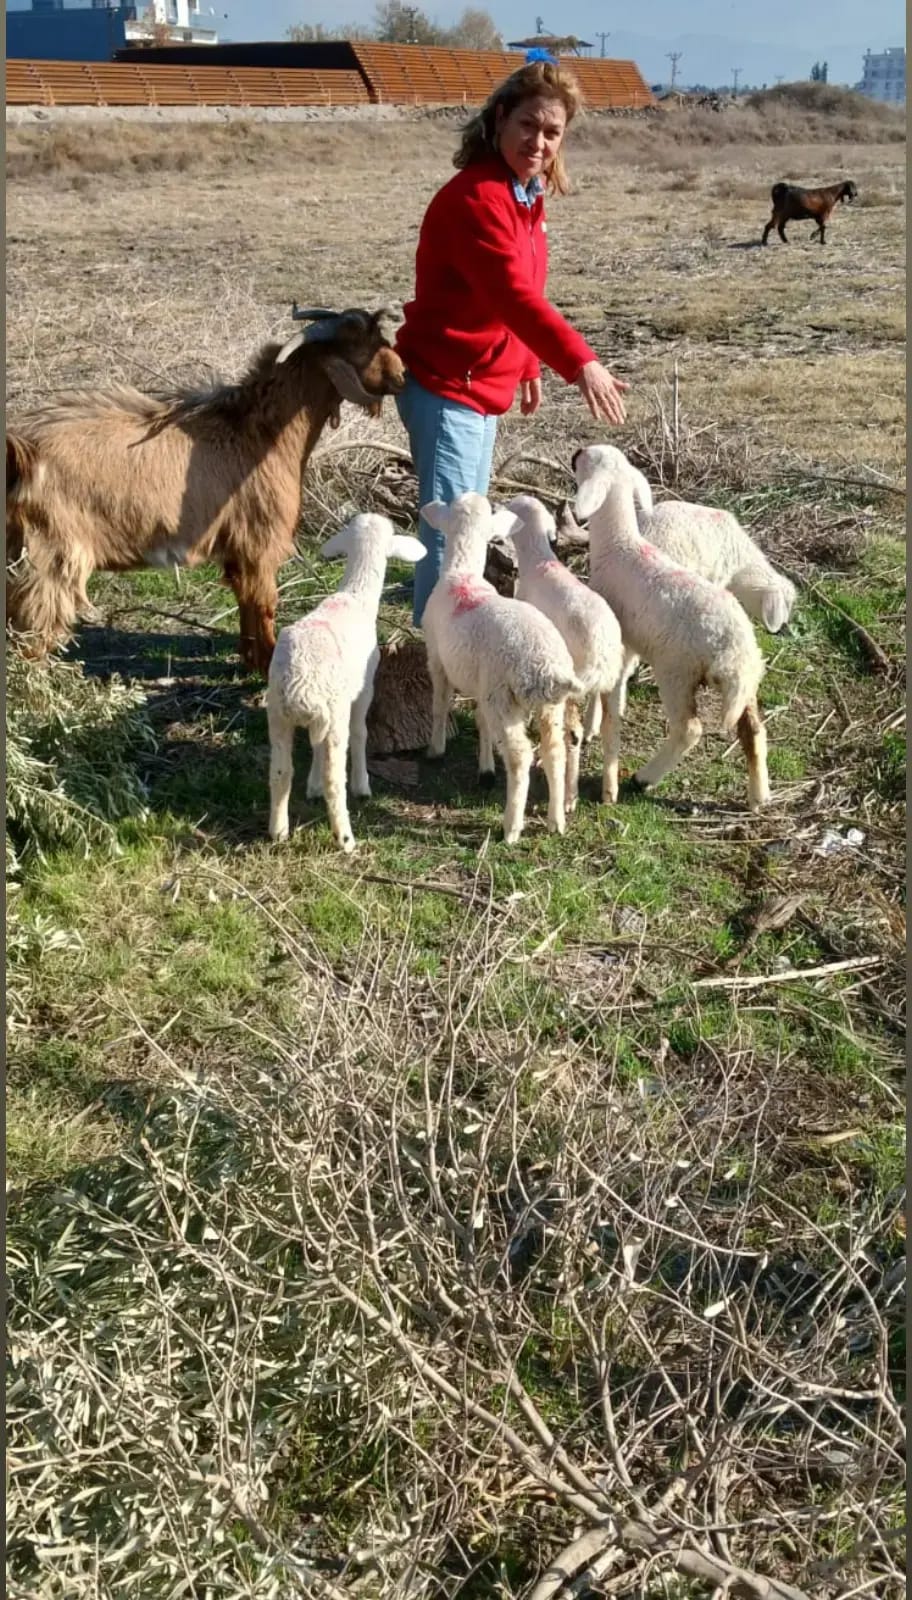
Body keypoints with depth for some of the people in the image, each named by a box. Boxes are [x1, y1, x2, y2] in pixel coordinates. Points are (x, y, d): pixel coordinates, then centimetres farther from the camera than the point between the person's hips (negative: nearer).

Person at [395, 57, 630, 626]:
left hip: (482, 383, 10)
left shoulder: (526, 195, 9)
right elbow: (513, 296, -34)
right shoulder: (476, 197, -22)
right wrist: (580, 362, -42)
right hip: (445, 383, -10)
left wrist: (528, 369, 19)